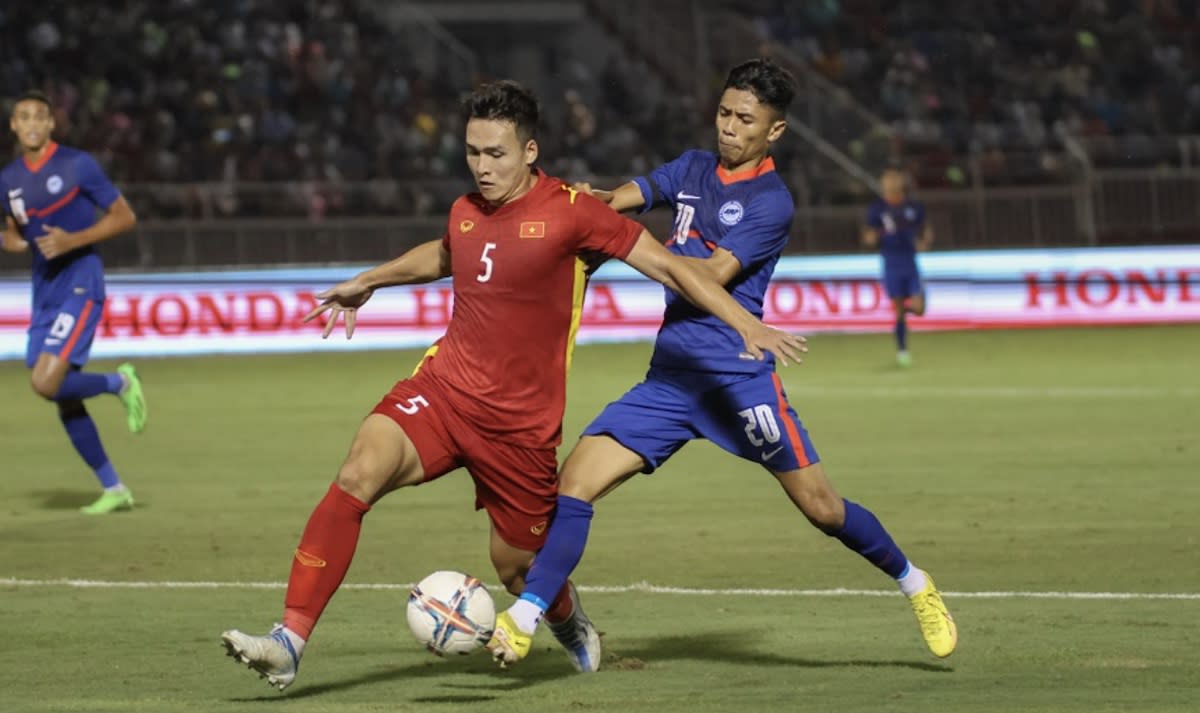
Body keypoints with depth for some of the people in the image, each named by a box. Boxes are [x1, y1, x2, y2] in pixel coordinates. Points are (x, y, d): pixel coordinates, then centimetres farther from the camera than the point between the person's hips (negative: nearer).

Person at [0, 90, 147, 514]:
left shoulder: (76, 165, -8)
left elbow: (124, 217, -5)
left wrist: (74, 240, -17)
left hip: (80, 284, -7)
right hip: (44, 291, 7)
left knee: (47, 381, -23)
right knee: (64, 399, 6)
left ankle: (120, 383, 5)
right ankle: (114, 490, 16)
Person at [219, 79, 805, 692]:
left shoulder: (570, 211, -9)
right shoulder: (465, 212, 7)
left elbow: (666, 266, -6)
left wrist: (746, 324, -10)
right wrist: (367, 282, 40)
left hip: (521, 420, -3)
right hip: (443, 387, 3)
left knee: (515, 562, 7)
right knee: (357, 475, -22)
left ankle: (571, 625, 46)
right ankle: (290, 641, -24)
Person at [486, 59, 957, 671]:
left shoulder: (771, 202, -8)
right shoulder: (694, 169, 13)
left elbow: (712, 275, -17)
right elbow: (624, 198, 2)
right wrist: (587, 201, -20)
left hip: (737, 374, -5)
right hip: (669, 375, 5)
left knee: (820, 507, -2)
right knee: (574, 482, -10)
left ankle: (914, 585, 22)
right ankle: (521, 624, -11)